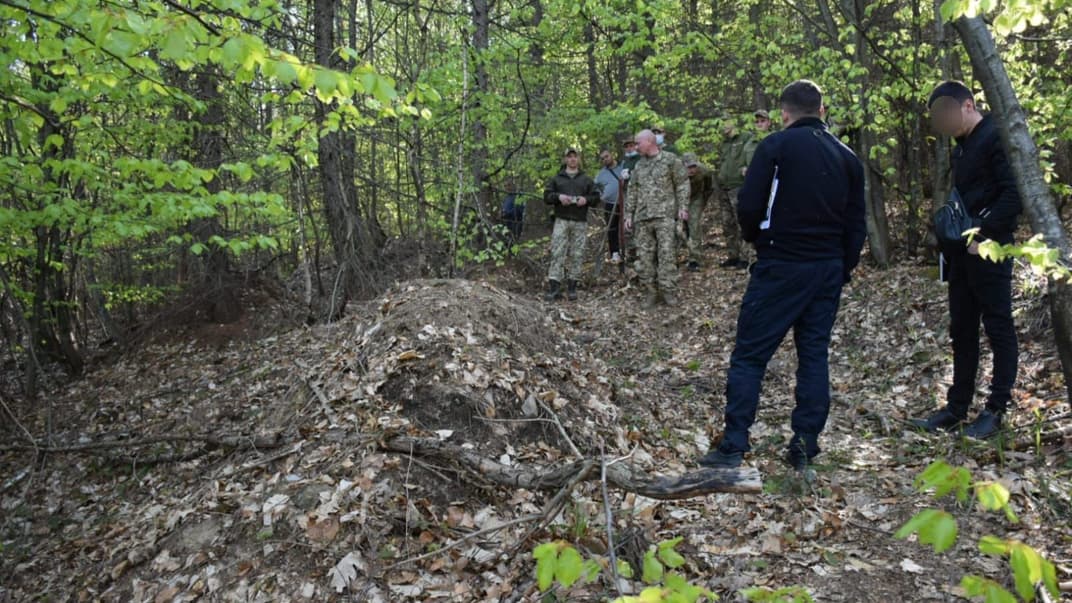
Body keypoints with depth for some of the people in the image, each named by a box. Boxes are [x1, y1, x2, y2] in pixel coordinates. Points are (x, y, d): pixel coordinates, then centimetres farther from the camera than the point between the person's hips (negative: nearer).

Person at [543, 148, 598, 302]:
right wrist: (558, 196, -10)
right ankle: (554, 288, -12)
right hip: (561, 220, -1)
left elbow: (596, 197, 13)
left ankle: (572, 287, 8)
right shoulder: (557, 178, 14)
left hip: (580, 222, 1)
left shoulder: (586, 179, 16)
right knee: (557, 253, -10)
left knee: (577, 255, 0)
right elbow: (546, 196, 9)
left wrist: (586, 199, -8)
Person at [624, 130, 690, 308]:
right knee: (643, 255, 2)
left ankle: (668, 290, -3)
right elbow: (632, 191, 19)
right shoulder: (639, 165, 16)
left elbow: (682, 183, 1)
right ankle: (649, 292, 9)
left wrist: (682, 206, -7)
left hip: (664, 215, -5)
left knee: (666, 252, -9)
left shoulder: (670, 159, 2)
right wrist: (629, 214, 14)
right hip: (642, 217, 5)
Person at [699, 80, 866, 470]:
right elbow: (856, 224, 9)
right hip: (828, 269, 5)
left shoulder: (776, 146, -7)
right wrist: (841, 271, 16)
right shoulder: (847, 157, 10)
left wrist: (756, 240, 8)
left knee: (749, 354, 0)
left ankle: (733, 446, 0)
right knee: (814, 354, 11)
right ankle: (805, 445, 12)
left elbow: (748, 207, -12)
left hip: (781, 266, -5)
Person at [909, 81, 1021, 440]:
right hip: (963, 251, 9)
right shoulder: (963, 146, 17)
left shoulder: (996, 137, -10)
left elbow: (1014, 194, -18)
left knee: (999, 329, -1)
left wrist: (984, 234, -18)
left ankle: (995, 411, 6)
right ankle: (957, 409, 17)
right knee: (962, 331, 10)